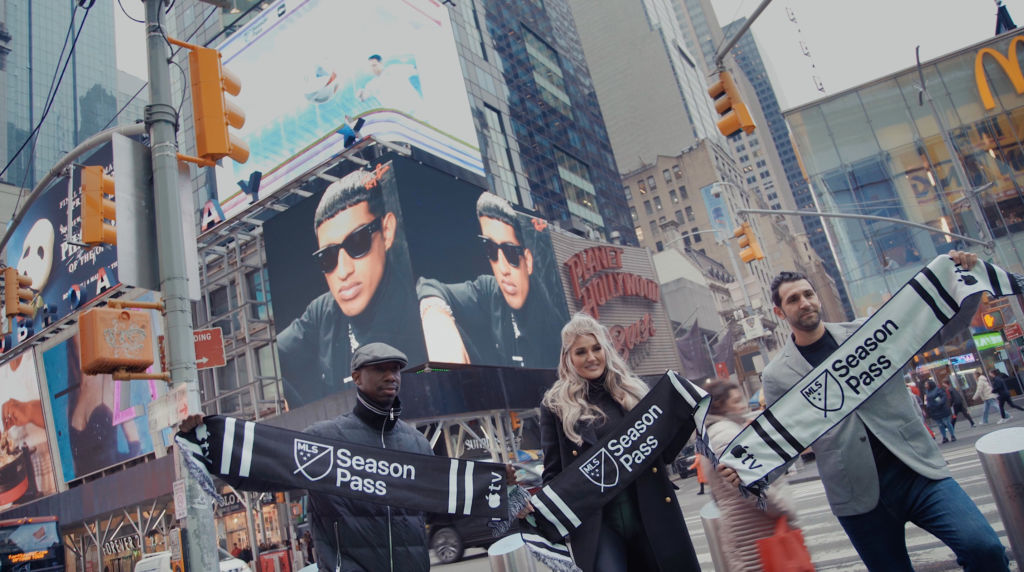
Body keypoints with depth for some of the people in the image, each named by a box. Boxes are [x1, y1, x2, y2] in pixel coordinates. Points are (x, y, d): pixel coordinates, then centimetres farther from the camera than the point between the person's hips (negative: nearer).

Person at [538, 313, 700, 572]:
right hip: (596, 522, -3)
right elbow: (553, 472, 3)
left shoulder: (632, 390, 9)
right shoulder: (556, 405, 1)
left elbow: (662, 454, 11)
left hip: (652, 514, 3)